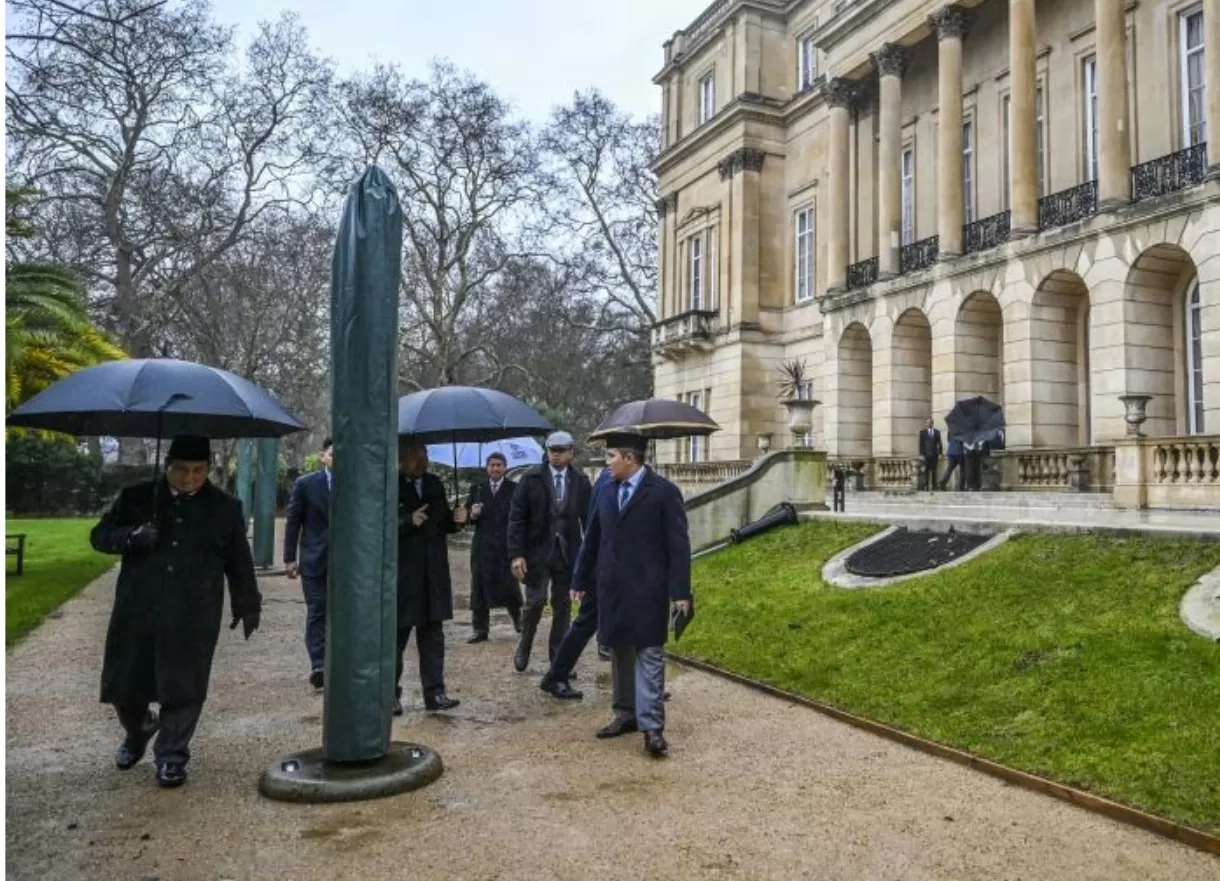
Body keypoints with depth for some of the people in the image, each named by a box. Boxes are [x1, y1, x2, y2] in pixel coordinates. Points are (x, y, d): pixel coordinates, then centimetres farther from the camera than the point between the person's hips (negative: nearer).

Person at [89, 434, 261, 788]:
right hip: (137, 609, 2)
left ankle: (171, 756, 17)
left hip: (194, 616, -1)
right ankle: (137, 730, 42)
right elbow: (100, 535, 7)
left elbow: (239, 560, 10)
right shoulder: (136, 497, 4)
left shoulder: (225, 507, 4)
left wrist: (247, 604, 11)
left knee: (184, 687, 0)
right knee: (123, 682, 11)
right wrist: (132, 536, -15)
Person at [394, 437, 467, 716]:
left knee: (433, 635, 7)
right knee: (396, 635, 7)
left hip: (433, 572, 5)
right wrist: (408, 522, -24)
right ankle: (390, 694, 20)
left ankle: (434, 693, 13)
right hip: (400, 573, -5)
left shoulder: (434, 484, 9)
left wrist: (456, 519, -5)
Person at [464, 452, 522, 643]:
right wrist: (472, 515, -12)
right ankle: (480, 629, 10)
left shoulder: (514, 489, 2)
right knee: (480, 585, 3)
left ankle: (518, 621, 25)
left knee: (510, 584, 4)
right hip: (483, 545, 3)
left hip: (506, 545, -3)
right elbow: (467, 514, 8)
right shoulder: (477, 489, 12)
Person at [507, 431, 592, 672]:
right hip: (537, 552, -2)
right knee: (535, 602, -3)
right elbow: (516, 518, -5)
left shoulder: (581, 482, 3)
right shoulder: (531, 478, -3)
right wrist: (516, 554, -11)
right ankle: (523, 646, 23)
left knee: (562, 607, 6)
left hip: (567, 553, 2)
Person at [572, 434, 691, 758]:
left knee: (649, 656, -3)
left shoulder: (664, 491, -7)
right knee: (620, 653, 13)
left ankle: (652, 726, -1)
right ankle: (626, 714, 25)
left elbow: (679, 544, -9)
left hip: (647, 589, -6)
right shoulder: (606, 491, 9)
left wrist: (680, 590, -13)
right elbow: (593, 538, 14)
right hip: (611, 587, 6)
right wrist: (581, 579, 15)